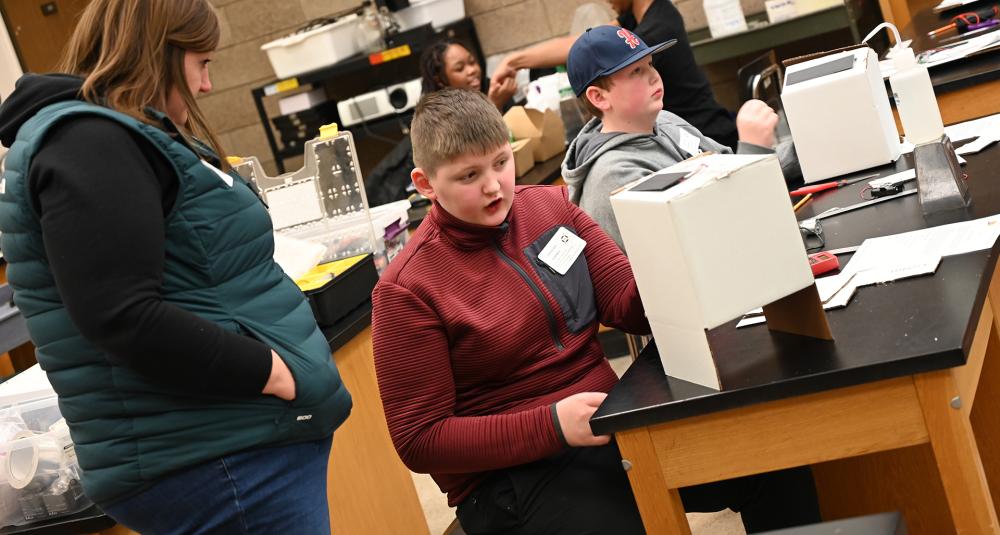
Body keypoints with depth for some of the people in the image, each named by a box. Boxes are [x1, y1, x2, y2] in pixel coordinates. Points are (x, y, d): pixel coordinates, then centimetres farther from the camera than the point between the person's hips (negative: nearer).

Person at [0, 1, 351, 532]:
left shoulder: (122, 138, 17)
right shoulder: (89, 142, -15)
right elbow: (124, 320, -25)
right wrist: (276, 374, -22)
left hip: (247, 437, 11)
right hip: (217, 457, -11)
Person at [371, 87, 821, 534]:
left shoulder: (549, 204, 4)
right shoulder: (407, 290, -11)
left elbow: (630, 305, 2)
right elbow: (419, 441, -11)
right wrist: (552, 425, -20)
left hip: (609, 420, 5)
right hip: (513, 471, -5)